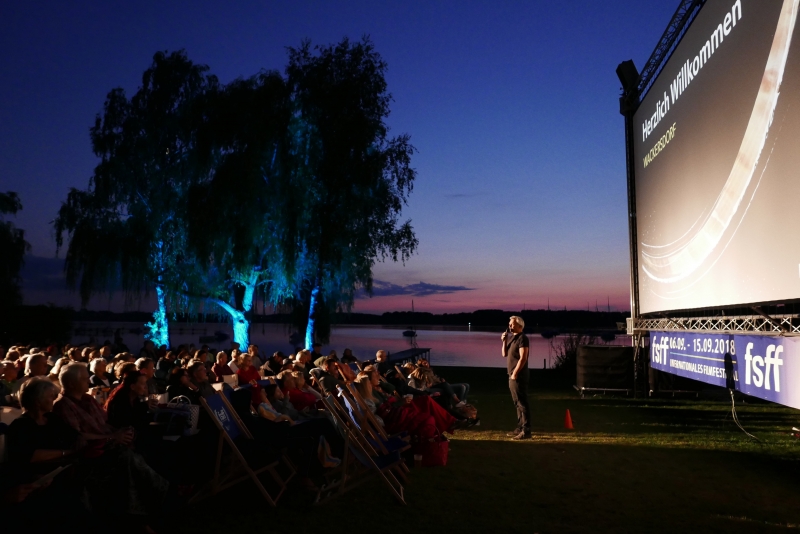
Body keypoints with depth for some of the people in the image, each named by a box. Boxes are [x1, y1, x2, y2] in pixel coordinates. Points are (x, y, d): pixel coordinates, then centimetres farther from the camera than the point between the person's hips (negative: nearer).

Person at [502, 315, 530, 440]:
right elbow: (505, 354, 15)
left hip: (518, 376, -10)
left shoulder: (522, 338, -13)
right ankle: (520, 428, 22)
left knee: (522, 403, -8)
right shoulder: (512, 338, 15)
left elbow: (523, 358, -20)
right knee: (518, 403, 14)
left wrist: (515, 373, -19)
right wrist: (504, 341, 2)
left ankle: (526, 431, -6)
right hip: (512, 376, 10)